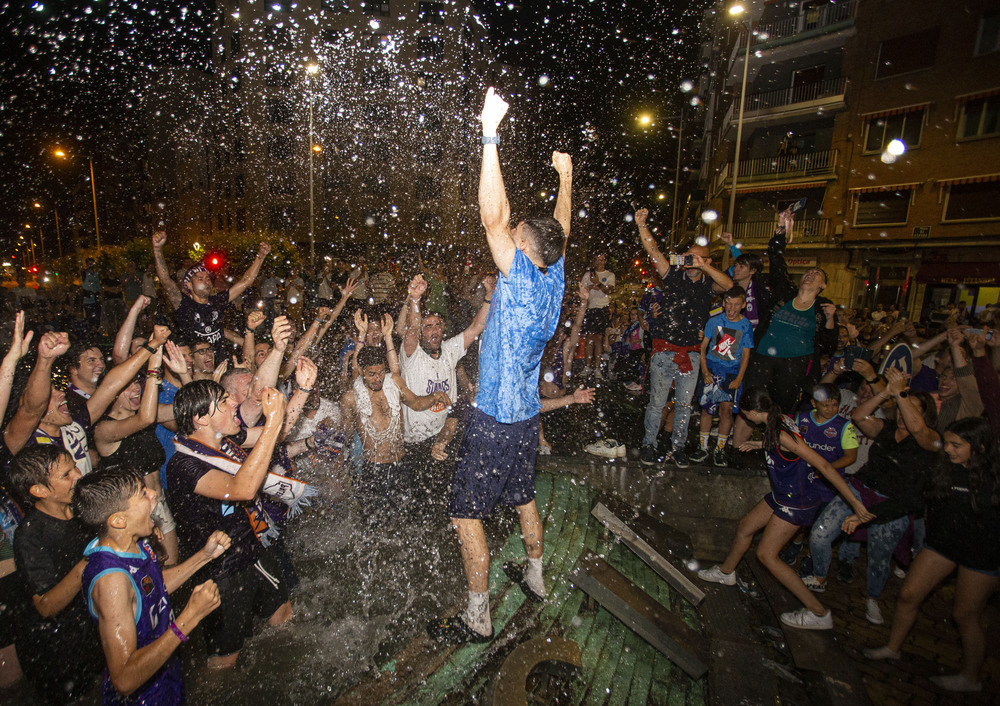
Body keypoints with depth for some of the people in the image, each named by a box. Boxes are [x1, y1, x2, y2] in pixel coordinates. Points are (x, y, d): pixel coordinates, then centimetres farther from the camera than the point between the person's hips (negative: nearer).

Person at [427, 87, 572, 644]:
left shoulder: (523, 281, -20)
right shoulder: (554, 280, 1)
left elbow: (495, 217, -26)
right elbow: (561, 231, 17)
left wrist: (490, 135, -23)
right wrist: (566, 176, 26)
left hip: (496, 420, -9)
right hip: (527, 415, 9)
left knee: (467, 513, 3)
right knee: (524, 497, 24)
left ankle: (478, 619, 15)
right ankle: (535, 577, 43)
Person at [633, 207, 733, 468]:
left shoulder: (709, 285, 4)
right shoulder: (674, 276, 1)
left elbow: (728, 284, -18)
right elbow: (653, 251, -9)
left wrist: (703, 266, -29)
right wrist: (642, 225, -20)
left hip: (691, 354, 2)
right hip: (664, 351, -2)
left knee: (684, 405, 12)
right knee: (657, 402, 5)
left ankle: (678, 447, 26)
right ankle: (649, 444, 19)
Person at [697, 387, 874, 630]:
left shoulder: (782, 435, -30)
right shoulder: (779, 420, -3)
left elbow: (823, 466, -29)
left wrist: (855, 502, -26)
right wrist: (762, 445, 30)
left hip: (796, 503, -9)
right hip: (783, 495, 9)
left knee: (766, 554, -2)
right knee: (746, 526, 19)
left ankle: (819, 613, 10)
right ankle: (725, 572, 41)